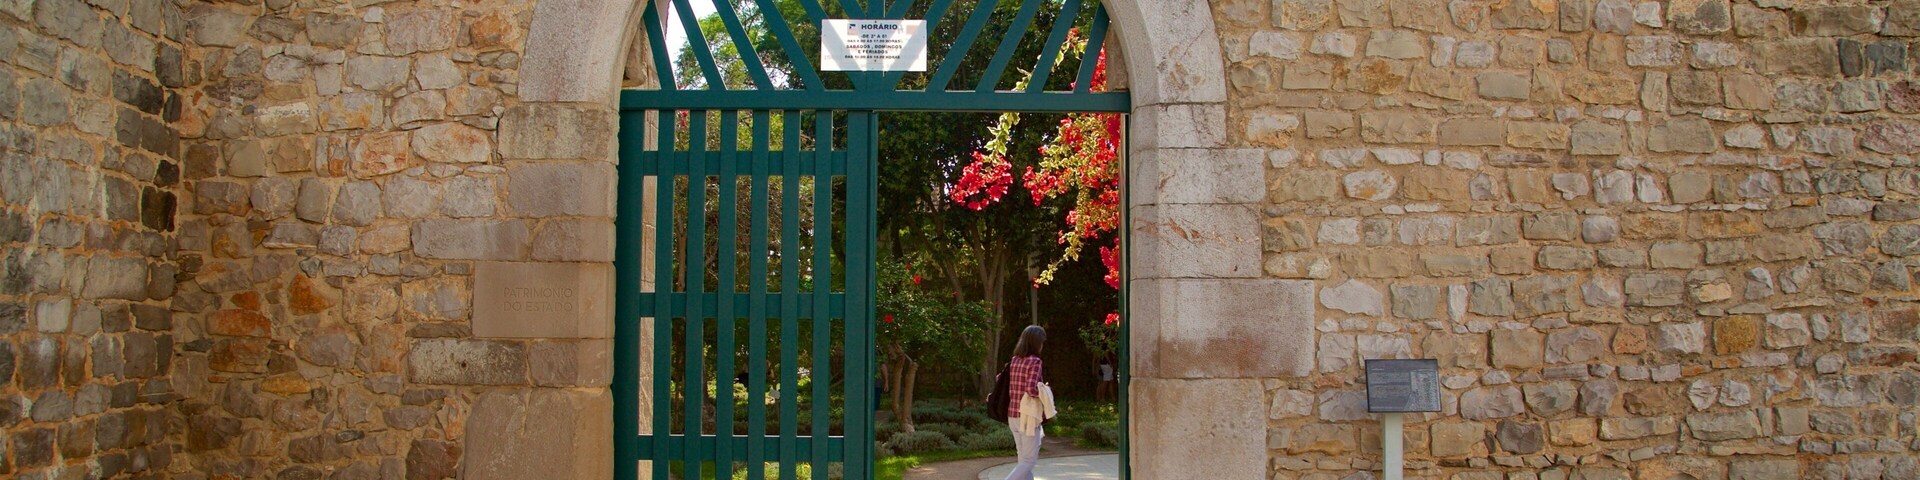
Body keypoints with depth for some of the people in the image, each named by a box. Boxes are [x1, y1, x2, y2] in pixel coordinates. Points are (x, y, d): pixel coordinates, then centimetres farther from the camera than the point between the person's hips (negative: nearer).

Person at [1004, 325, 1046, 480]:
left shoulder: (1014, 361, 7)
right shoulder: (1034, 361, -14)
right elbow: (1031, 389, -24)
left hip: (1013, 416, 7)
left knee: (1024, 458, 16)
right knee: (1030, 460, 0)